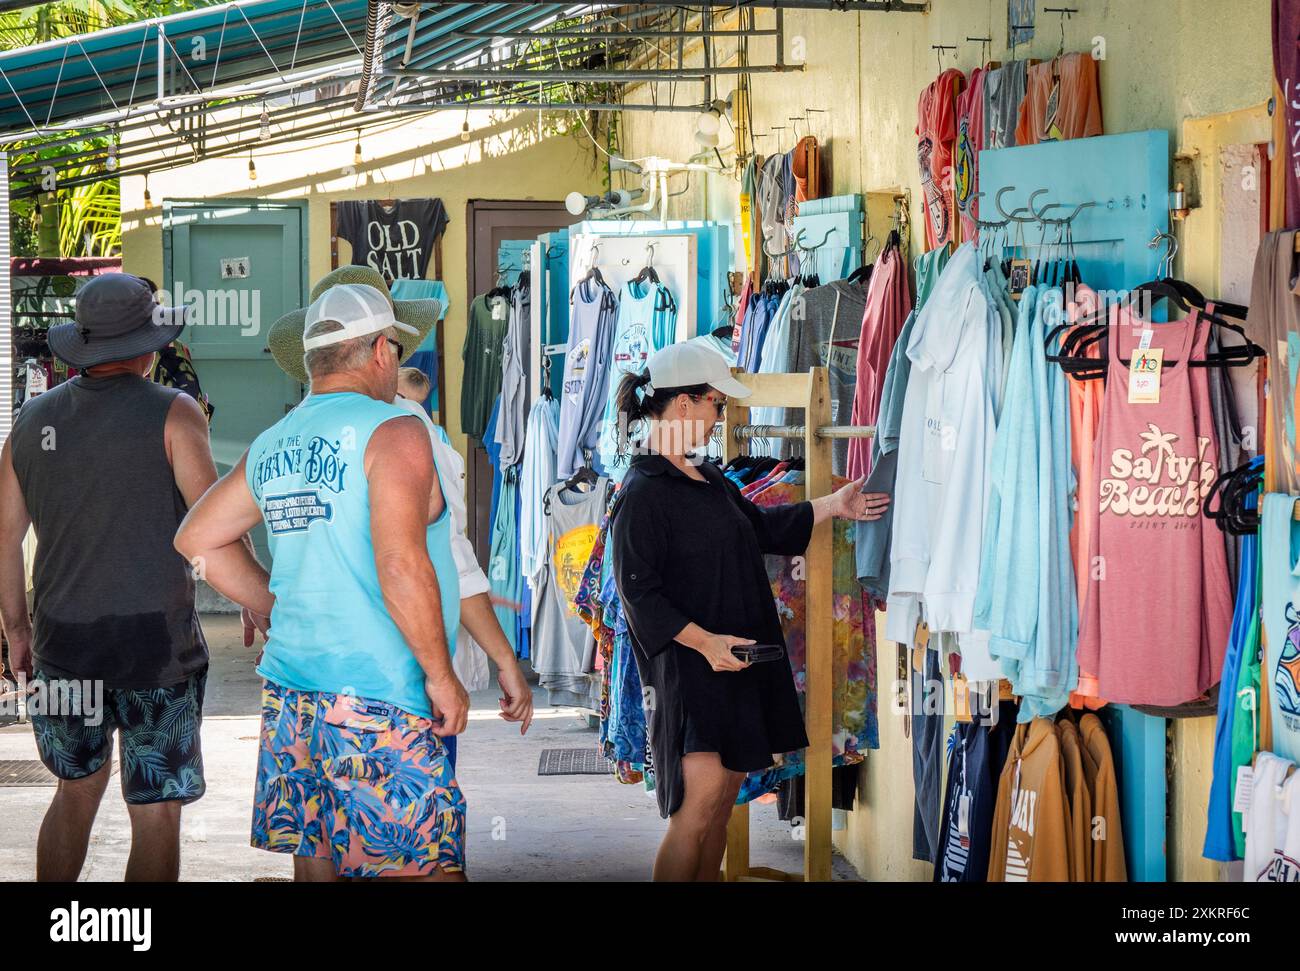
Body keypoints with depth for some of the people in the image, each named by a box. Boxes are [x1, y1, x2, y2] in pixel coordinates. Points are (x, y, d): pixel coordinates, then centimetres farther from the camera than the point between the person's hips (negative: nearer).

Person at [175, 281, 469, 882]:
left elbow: (197, 539, 23)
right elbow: (401, 566, -20)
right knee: (425, 868, -6)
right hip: (379, 701, -8)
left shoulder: (271, 447, 12)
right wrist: (440, 674, -12)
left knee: (314, 865, 11)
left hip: (289, 694, 8)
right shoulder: (393, 431, -10)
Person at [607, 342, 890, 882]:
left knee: (723, 800, 10)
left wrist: (832, 507, 26)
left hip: (736, 662, 9)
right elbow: (638, 592, -17)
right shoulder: (642, 495, -14)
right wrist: (703, 640, -22)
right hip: (690, 670, -9)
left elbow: (760, 527, 29)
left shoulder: (709, 480, 14)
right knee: (699, 806, -12)